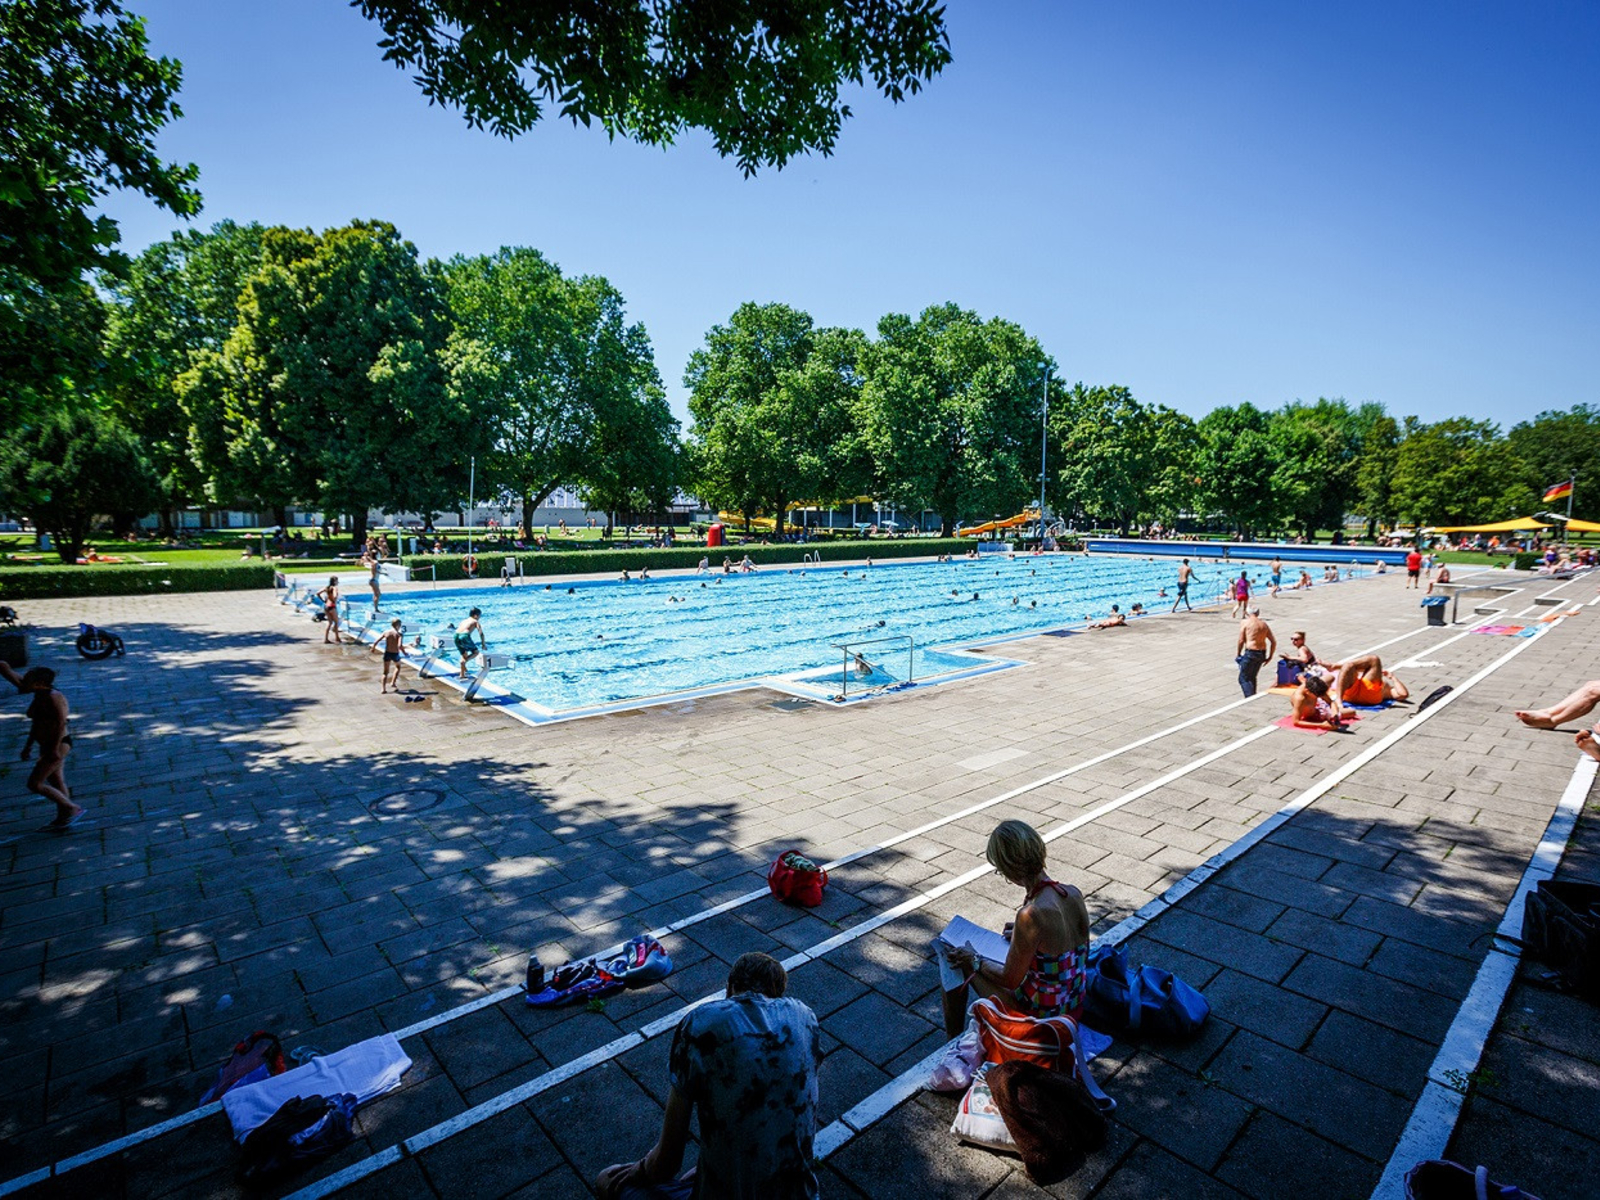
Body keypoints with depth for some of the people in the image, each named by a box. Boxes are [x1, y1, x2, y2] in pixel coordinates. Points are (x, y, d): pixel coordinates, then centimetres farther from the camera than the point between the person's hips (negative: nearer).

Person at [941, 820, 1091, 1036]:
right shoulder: (1074, 894, -10)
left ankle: (953, 1041, 32)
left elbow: (1011, 980, -19)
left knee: (957, 965, 11)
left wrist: (975, 964, -2)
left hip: (1041, 1013, -7)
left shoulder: (1031, 915, -32)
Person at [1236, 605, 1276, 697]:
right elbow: (1274, 642, 10)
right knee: (1252, 677, 22)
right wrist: (1270, 656, 16)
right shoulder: (1264, 624, 12)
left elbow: (1241, 641, -8)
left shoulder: (1244, 622, -5)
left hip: (1250, 652, -7)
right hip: (1262, 653, 7)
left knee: (1243, 678, -1)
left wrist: (1237, 655, 2)